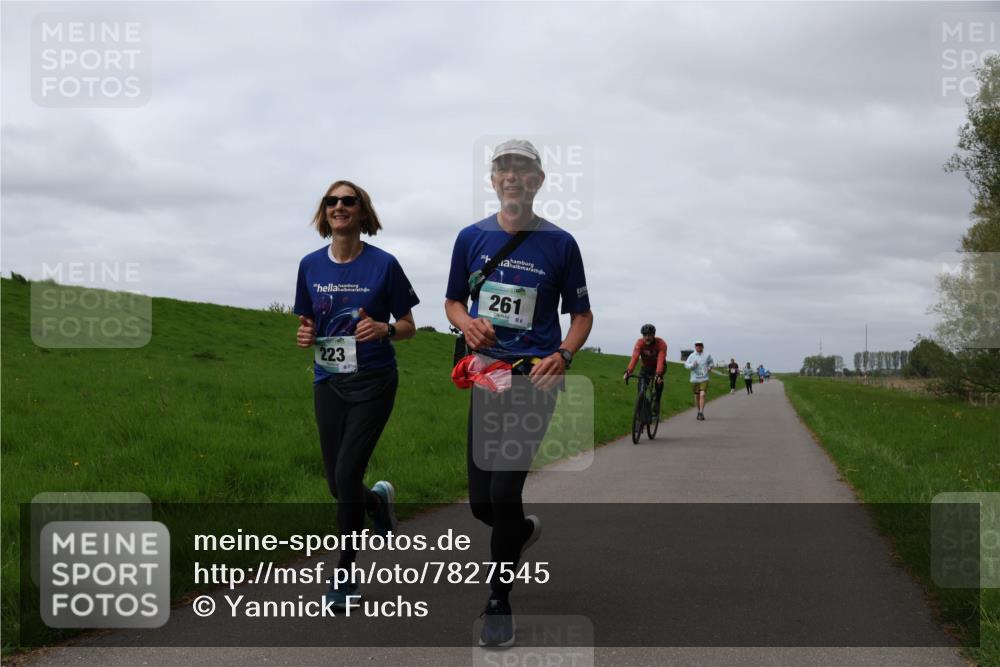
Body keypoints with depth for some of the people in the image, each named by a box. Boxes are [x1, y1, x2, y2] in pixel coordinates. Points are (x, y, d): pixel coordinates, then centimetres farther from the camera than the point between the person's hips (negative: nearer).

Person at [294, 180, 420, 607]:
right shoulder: (310, 265, 4)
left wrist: (384, 329, -21)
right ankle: (379, 499, 43)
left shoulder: (383, 264, -7)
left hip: (373, 382, -4)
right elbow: (307, 323, 14)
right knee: (337, 486, 7)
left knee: (347, 476, -11)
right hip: (328, 383, 4)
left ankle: (345, 573, 4)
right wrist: (305, 335, -8)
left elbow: (408, 327, 0)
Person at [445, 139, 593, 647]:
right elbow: (452, 301, 16)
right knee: (480, 503, 7)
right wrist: (467, 324, -8)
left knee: (504, 493, -14)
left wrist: (562, 356, -13)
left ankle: (499, 602, 5)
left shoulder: (560, 243, 0)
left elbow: (582, 314, 6)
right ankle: (524, 530, 43)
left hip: (534, 377, -3)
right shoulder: (472, 237, 6)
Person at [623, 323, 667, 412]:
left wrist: (658, 374, -59)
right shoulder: (639, 343, -26)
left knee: (659, 380, -32)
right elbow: (634, 357, -38)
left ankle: (657, 401, -17)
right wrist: (628, 371, -54)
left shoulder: (661, 343, -31)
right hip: (646, 366, 3)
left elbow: (661, 360, -43)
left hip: (658, 366, -2)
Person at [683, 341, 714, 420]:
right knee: (697, 396, 10)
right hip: (695, 379, 1)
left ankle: (701, 413, -19)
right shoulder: (692, 356, 1)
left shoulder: (707, 355, 3)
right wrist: (692, 365, -22)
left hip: (704, 379, -1)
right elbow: (686, 365, -4)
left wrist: (710, 367, 2)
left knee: (702, 395, -15)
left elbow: (712, 362, 21)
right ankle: (699, 412, 28)